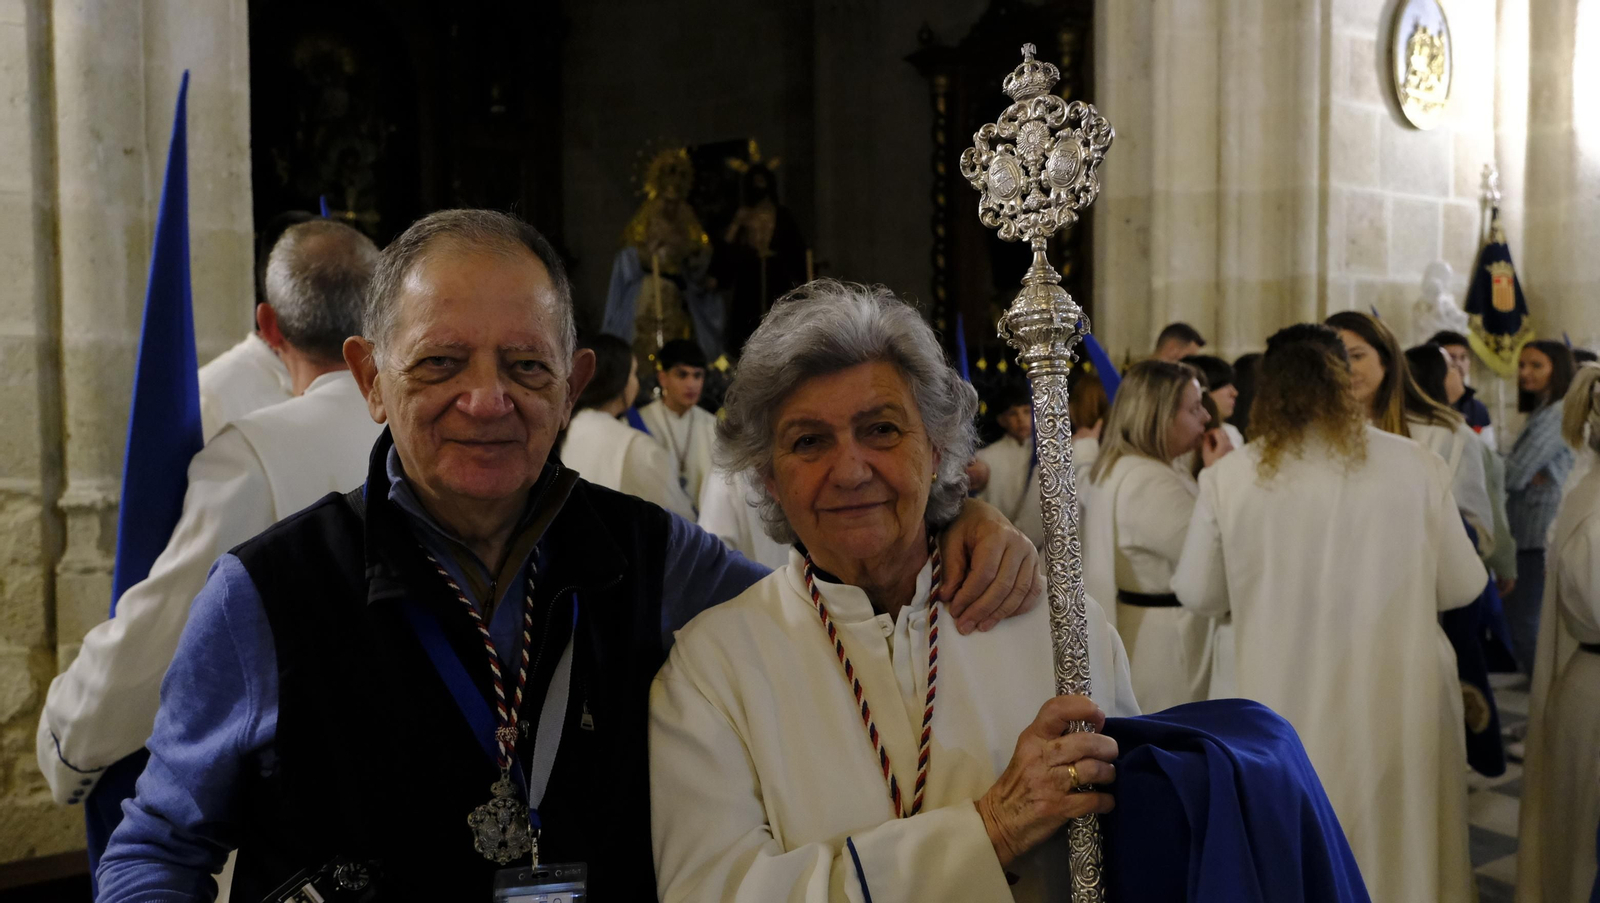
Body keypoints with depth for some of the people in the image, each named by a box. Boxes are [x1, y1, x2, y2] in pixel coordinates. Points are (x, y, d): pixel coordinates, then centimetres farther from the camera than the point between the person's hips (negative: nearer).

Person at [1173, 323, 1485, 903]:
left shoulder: (1228, 477, -10)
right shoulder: (1417, 467, -9)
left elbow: (1196, 593, 2)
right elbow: (1463, 586, 2)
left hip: (1283, 707, 0)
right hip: (1395, 701, 0)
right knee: (1399, 845, 20)